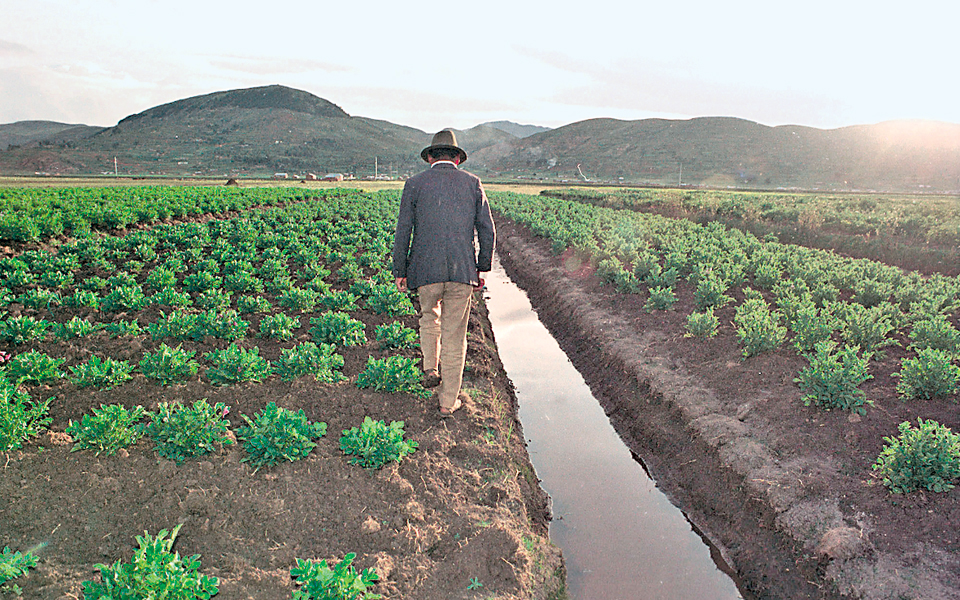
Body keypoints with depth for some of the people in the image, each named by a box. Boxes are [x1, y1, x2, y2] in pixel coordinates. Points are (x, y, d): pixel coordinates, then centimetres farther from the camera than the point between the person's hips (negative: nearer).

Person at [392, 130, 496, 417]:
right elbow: (487, 231, 6)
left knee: (429, 315, 29)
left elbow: (403, 231, 2)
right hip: (463, 270, 0)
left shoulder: (415, 184, 5)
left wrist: (400, 272, 9)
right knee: (455, 334, 8)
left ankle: (431, 369, 20)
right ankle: (448, 401, 14)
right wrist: (483, 269, 15)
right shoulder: (472, 183, 8)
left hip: (426, 269, 0)